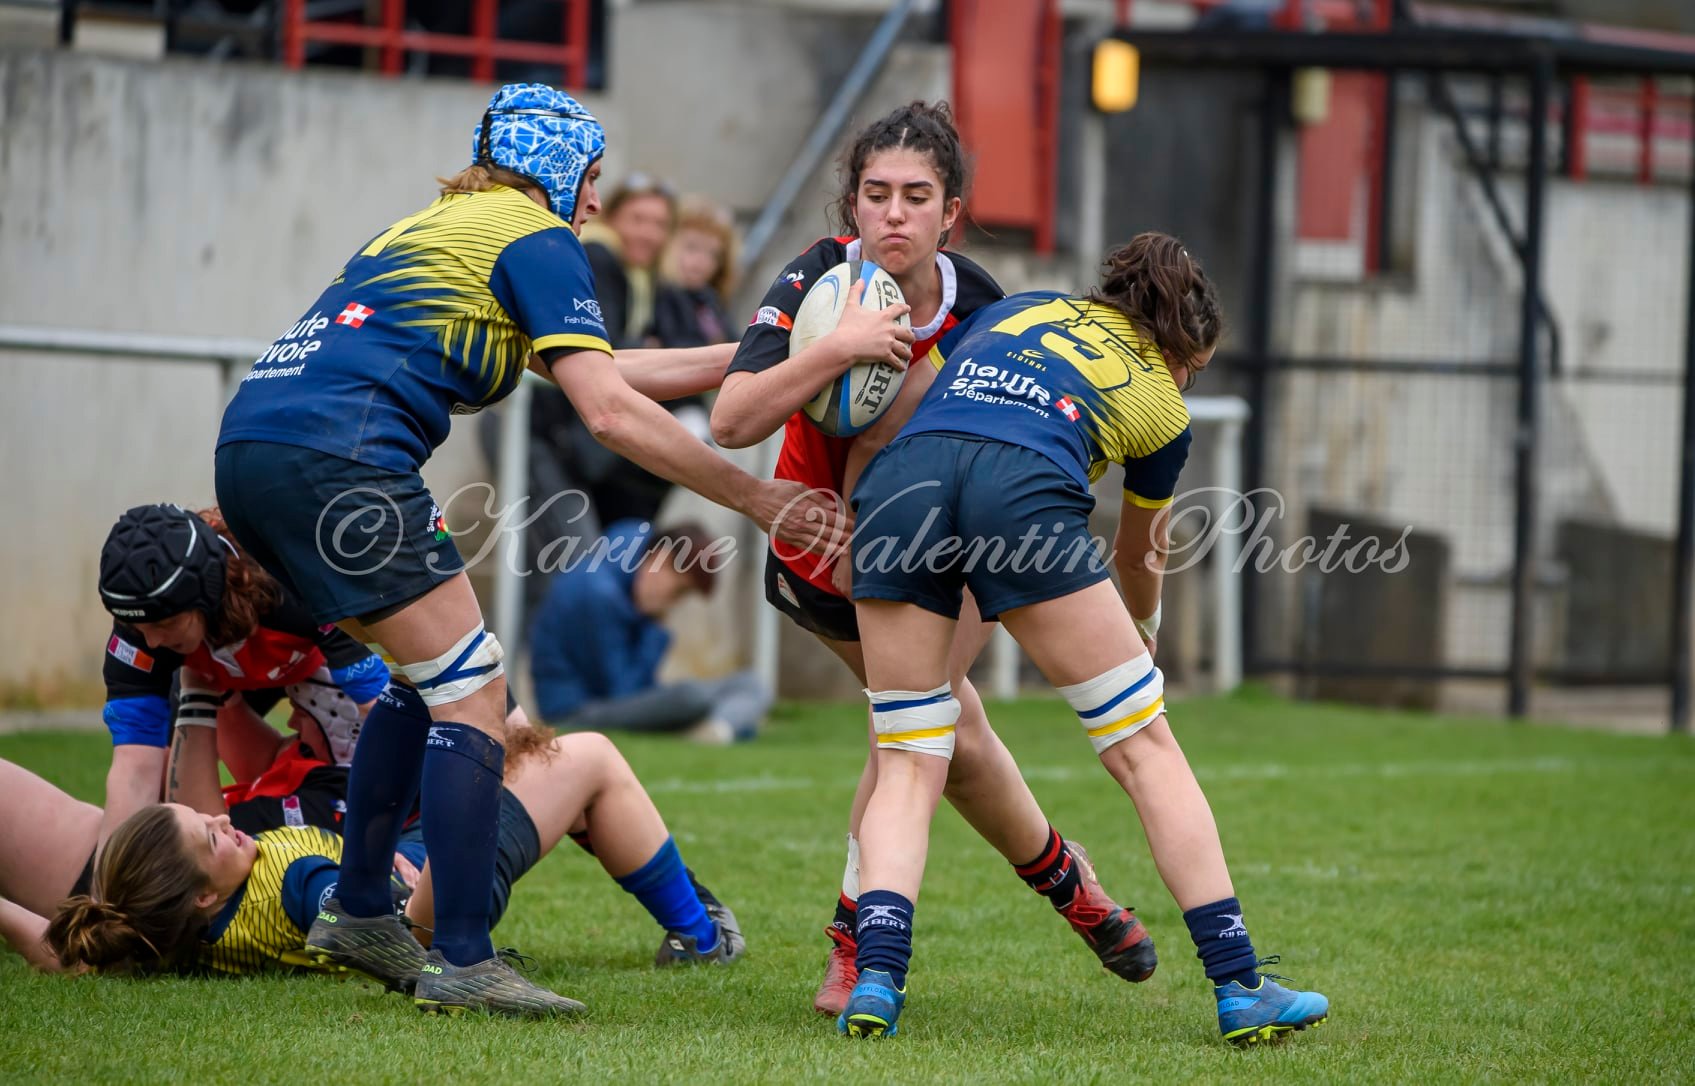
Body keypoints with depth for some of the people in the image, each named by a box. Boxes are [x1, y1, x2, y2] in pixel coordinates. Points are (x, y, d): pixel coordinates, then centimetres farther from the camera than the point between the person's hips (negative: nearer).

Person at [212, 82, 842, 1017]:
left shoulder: (440, 224, 30)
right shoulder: (532, 237, 3)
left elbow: (593, 372, 34)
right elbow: (609, 413, -6)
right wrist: (756, 499, -1)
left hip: (249, 448, 9)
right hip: (336, 455, -9)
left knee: (427, 677, 22)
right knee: (473, 690, -5)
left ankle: (357, 910, 25)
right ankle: (462, 964, -10)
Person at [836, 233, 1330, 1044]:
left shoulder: (1022, 307, 36)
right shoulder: (1163, 407, 29)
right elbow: (1140, 558, 45)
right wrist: (1143, 631, 66)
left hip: (899, 476, 3)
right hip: (1023, 488, -3)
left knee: (906, 763, 10)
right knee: (1146, 746, 9)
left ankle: (875, 981, -9)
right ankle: (1239, 987, 9)